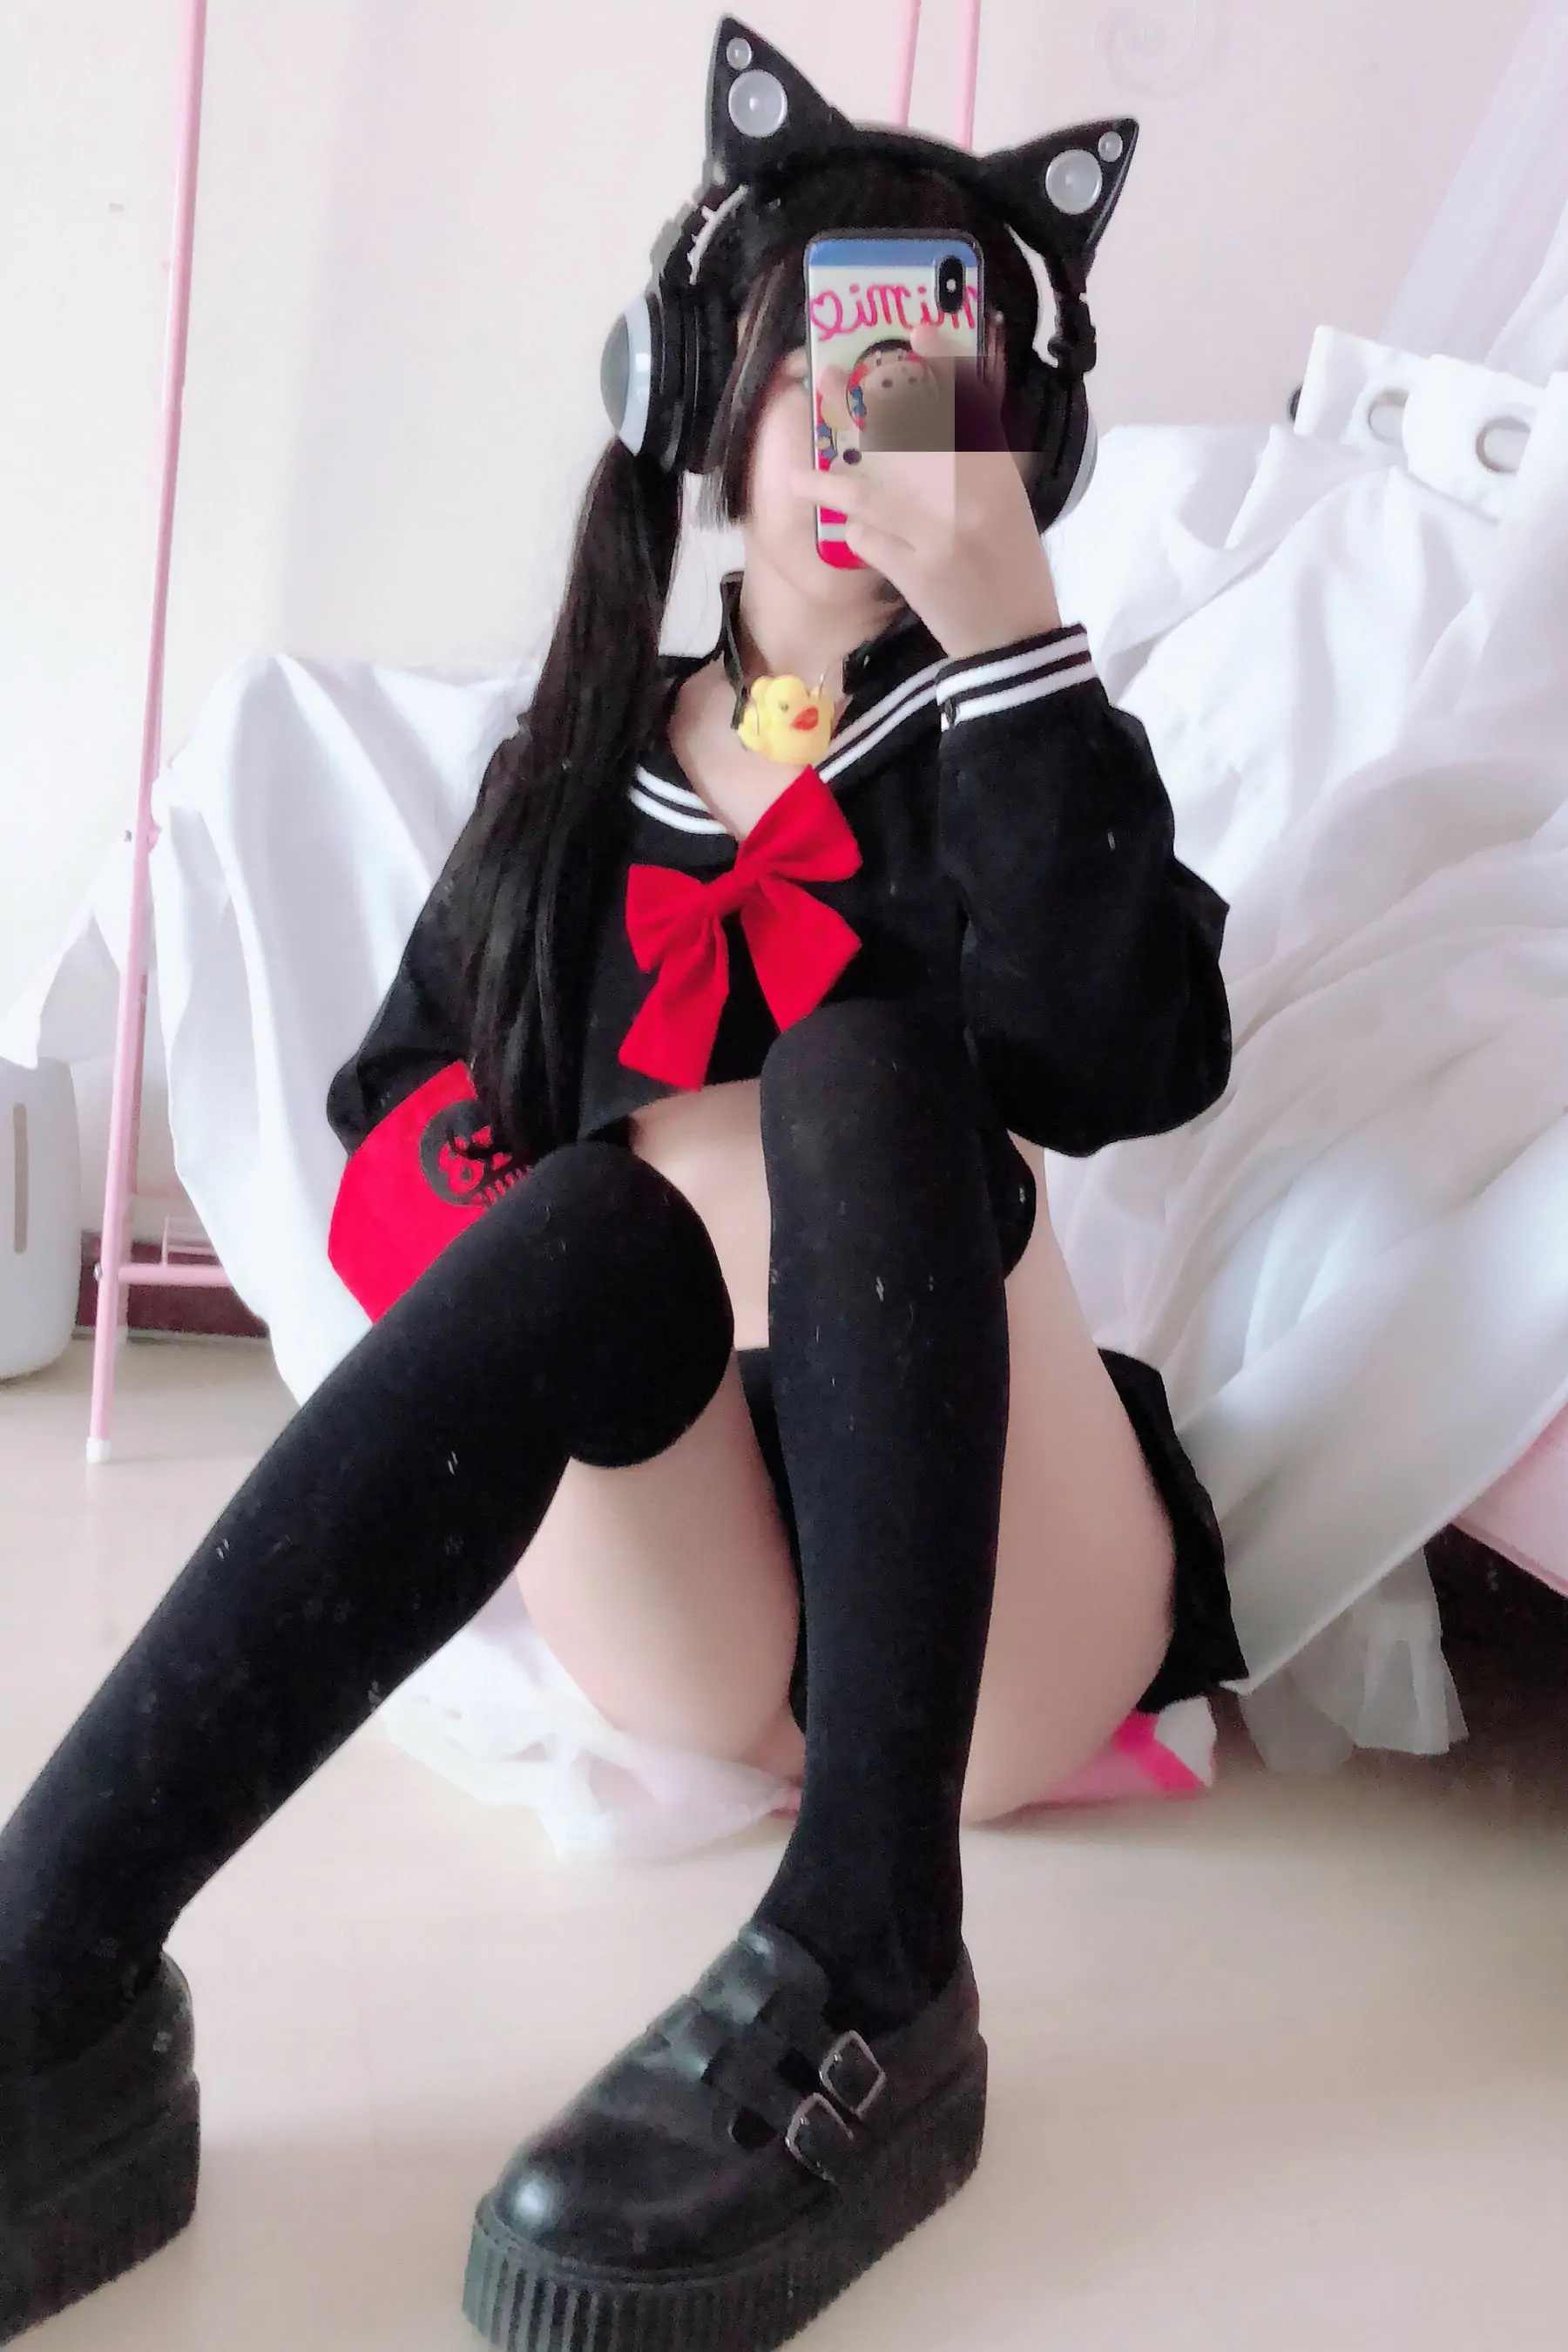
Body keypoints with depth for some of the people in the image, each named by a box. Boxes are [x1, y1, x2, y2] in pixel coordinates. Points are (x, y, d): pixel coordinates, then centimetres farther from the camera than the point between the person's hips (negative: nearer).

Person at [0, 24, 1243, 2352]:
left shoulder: (1002, 737, 9)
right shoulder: (577, 768, 17)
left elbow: (1130, 1066, -11)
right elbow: (389, 1120, 11)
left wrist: (1007, 627, -17)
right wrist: (605, 1185, -10)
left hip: (1002, 1603, -1)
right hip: (706, 1614, 1)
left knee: (862, 1067, -25)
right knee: (598, 1233, -29)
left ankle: (868, 1977, -36)